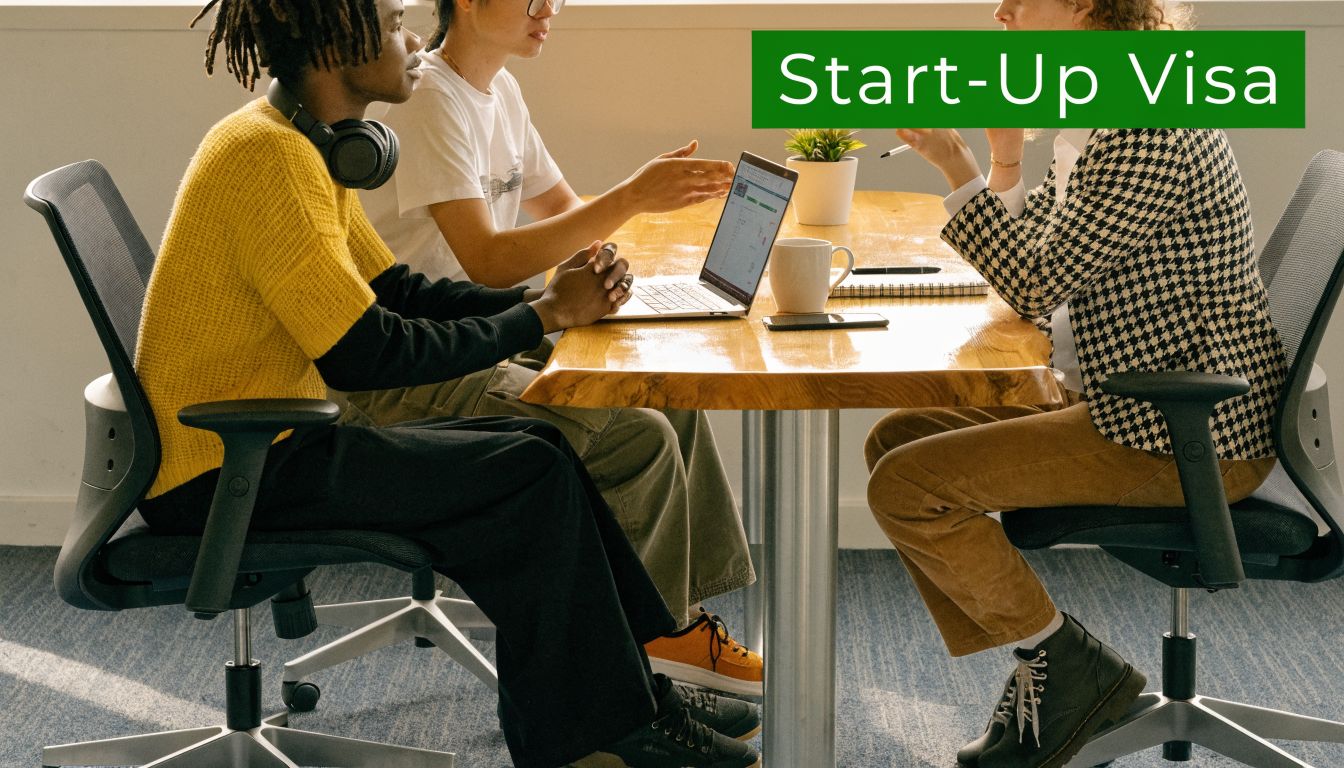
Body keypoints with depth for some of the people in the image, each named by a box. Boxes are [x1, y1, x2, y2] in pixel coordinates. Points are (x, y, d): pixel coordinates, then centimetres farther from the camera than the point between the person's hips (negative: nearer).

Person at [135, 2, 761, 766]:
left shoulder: (307, 144, 11)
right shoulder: (268, 156, -21)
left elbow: (394, 289, 13)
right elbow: (367, 355, -24)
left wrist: (542, 297, -2)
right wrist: (544, 316, -14)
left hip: (266, 442, 10)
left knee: (538, 452, 7)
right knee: (530, 473, -12)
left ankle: (624, 696, 12)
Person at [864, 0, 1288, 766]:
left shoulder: (1149, 129, -20)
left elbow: (1038, 284, -21)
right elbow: (1044, 265, 15)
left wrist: (957, 166, -17)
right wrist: (1007, 154, 6)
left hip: (1192, 438, -11)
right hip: (1139, 407, 11)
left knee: (907, 484, -15)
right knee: (898, 438, 10)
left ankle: (1072, 666, 1)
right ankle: (1042, 676, 11)